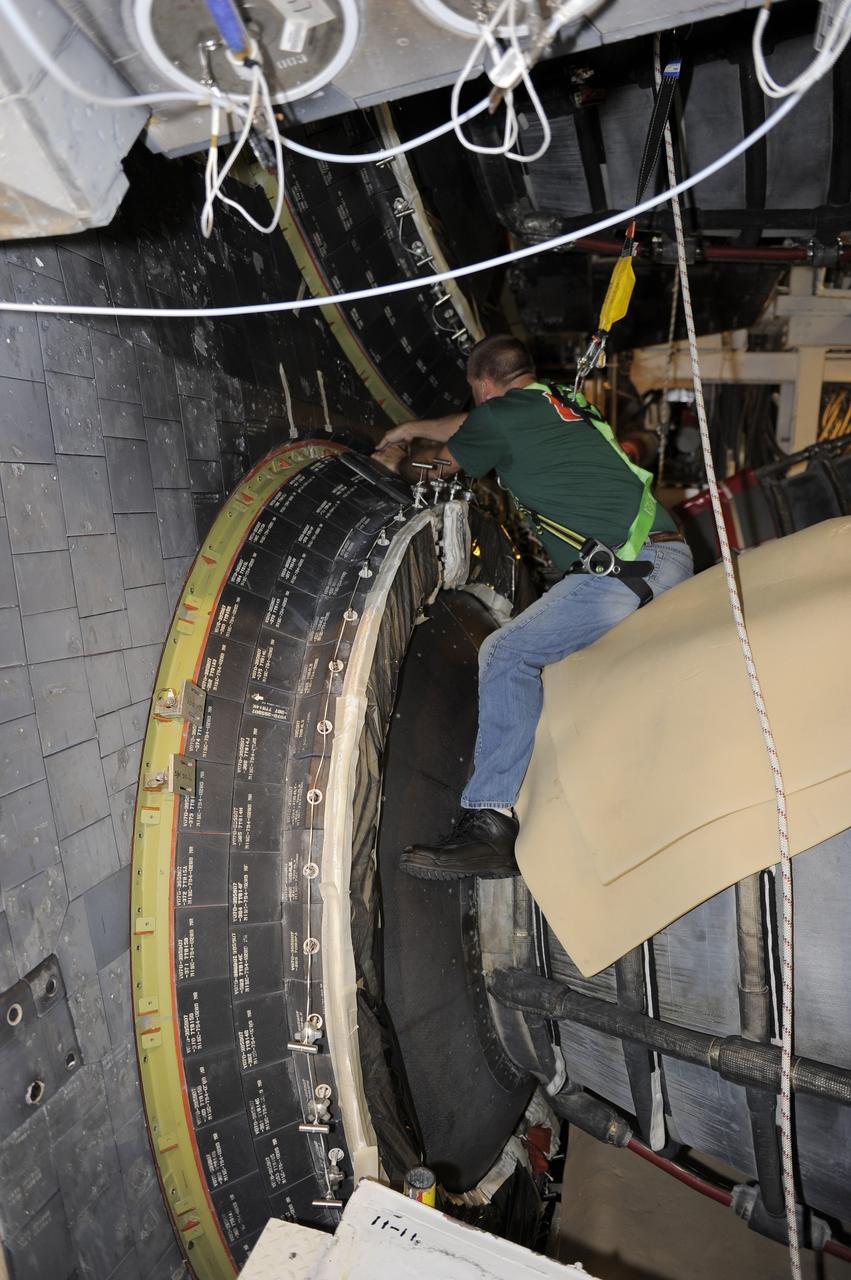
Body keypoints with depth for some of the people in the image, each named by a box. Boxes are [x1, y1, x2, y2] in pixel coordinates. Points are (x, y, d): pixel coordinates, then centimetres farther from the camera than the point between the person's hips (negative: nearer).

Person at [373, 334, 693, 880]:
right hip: (673, 555, 10)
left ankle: (491, 820, -19)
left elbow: (438, 468, 18)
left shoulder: (499, 416, -1)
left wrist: (395, 459, 39)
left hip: (626, 567, -10)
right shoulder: (565, 401, 24)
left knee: (508, 655, -14)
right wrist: (412, 428, 51)